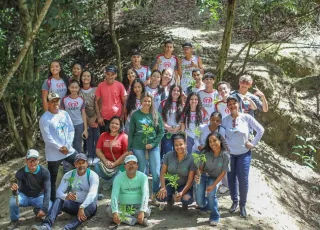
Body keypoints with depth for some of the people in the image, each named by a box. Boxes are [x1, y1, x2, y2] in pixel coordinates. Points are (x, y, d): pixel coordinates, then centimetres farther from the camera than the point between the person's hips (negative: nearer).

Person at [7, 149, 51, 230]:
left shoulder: (44, 172, -20)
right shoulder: (20, 172, -19)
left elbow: (47, 191, -22)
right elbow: (17, 193, -20)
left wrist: (44, 208, -31)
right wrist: (14, 190, -46)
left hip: (38, 197, 0)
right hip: (24, 196, 0)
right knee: (13, 201, -32)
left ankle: (37, 211, 10)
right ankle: (14, 221, -2)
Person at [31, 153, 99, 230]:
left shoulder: (92, 175, -13)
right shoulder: (68, 175, -2)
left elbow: (92, 193, -29)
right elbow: (59, 191, -11)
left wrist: (82, 208, -45)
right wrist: (66, 197, -36)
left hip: (87, 206, -3)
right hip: (73, 204, 3)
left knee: (92, 205, -38)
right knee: (58, 200, -24)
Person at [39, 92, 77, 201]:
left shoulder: (64, 114, 4)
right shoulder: (44, 119, -12)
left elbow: (71, 130, 3)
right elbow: (47, 138, -16)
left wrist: (67, 146, -9)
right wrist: (60, 148, -15)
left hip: (69, 150, 5)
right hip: (54, 154, -5)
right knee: (52, 179, 2)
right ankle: (53, 200, 14)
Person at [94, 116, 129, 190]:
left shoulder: (124, 137, -5)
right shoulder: (103, 135, 7)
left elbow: (126, 153, -10)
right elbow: (98, 150, 4)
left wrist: (114, 164, -14)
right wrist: (105, 161, -11)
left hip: (119, 165, -3)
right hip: (106, 163, 3)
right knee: (97, 167, -24)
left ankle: (109, 182, 3)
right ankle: (112, 181, 1)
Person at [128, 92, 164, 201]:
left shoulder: (156, 115, 4)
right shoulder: (135, 115, 3)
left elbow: (161, 131, 3)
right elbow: (131, 133, 5)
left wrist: (153, 144, -9)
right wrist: (129, 148, 2)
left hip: (154, 147, 1)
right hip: (138, 147, 0)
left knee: (156, 172, -3)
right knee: (141, 172, 5)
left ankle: (156, 194, 13)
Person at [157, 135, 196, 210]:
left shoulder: (191, 159, -15)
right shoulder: (169, 155, -10)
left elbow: (190, 179, -14)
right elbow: (163, 172, -5)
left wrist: (182, 192, -26)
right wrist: (163, 187, -19)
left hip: (184, 185, -2)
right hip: (170, 183, 2)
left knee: (187, 199, -31)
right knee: (160, 196, -26)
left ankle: (184, 203, 11)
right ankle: (170, 199, 13)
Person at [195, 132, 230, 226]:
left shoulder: (225, 156, -20)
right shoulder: (206, 153, -18)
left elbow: (223, 173, -13)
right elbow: (200, 167, -9)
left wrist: (213, 185, -19)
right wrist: (198, 175, -32)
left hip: (214, 178, -1)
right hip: (203, 176, 1)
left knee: (211, 194, -29)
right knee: (199, 202, -8)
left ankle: (215, 217, -5)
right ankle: (206, 205, 31)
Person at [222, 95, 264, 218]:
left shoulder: (247, 118, -10)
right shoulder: (225, 120, -6)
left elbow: (260, 130, -3)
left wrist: (253, 143, -3)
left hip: (244, 153, -2)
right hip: (229, 153, 2)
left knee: (243, 180, -5)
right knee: (231, 179, 7)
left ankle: (243, 204, 12)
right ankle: (234, 201, 25)